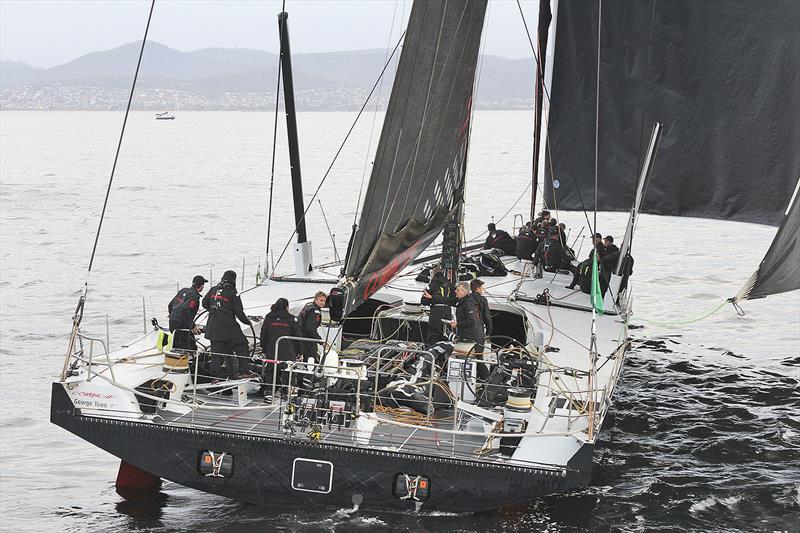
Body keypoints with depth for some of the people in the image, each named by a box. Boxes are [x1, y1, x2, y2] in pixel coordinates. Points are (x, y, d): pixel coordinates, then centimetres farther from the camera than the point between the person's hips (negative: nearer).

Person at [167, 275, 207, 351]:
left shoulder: (183, 291, 11)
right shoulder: (194, 296, -16)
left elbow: (170, 305, 17)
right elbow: (185, 310, -27)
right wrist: (192, 326, -21)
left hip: (172, 324, 9)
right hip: (182, 327, -9)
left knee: (177, 349, 19)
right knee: (191, 350, -8)